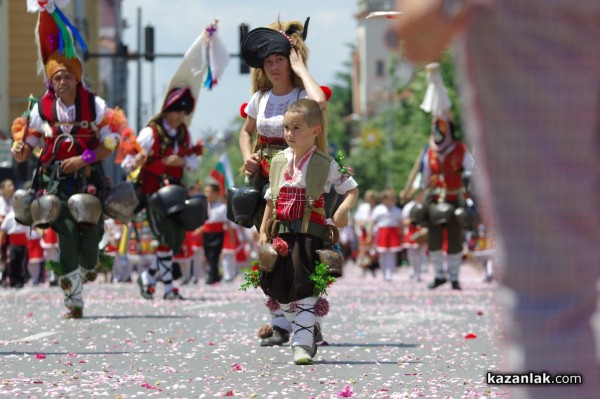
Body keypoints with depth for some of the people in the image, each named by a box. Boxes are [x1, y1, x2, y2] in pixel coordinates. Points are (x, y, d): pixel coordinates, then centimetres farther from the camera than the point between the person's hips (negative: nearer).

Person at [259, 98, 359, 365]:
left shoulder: (325, 164, -1)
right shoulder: (279, 162, 12)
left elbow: (352, 189, 4)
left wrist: (343, 209, -15)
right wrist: (263, 230, 13)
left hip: (310, 232, -5)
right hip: (281, 233, 5)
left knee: (303, 288, -13)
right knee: (278, 289, 3)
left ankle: (303, 343, -10)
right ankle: (304, 331, 22)